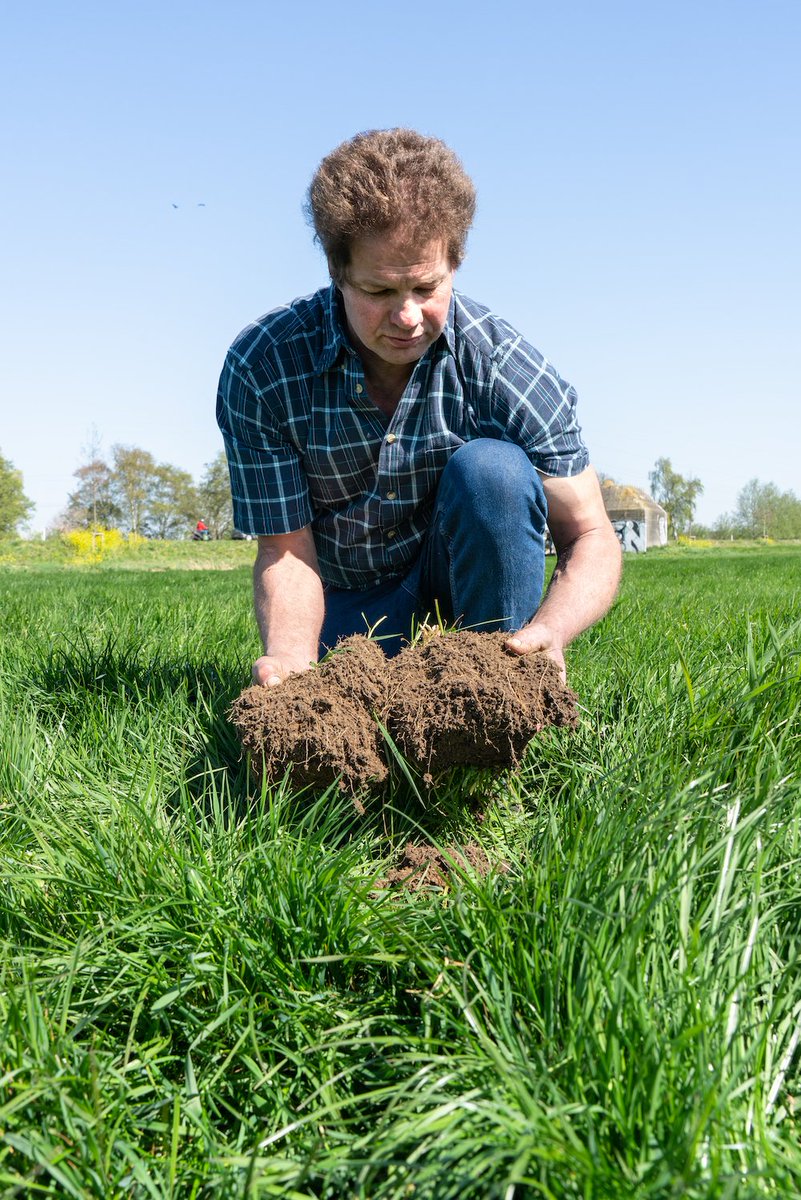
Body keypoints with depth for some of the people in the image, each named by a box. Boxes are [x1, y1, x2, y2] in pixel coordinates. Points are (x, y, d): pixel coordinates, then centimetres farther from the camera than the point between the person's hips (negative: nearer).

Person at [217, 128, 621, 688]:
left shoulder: (506, 368, -21)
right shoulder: (261, 369, -19)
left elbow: (590, 537, -18)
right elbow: (285, 548, -16)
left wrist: (549, 631, -41)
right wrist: (292, 658, -38)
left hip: (470, 579, -1)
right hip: (349, 601, 2)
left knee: (491, 467, -30)